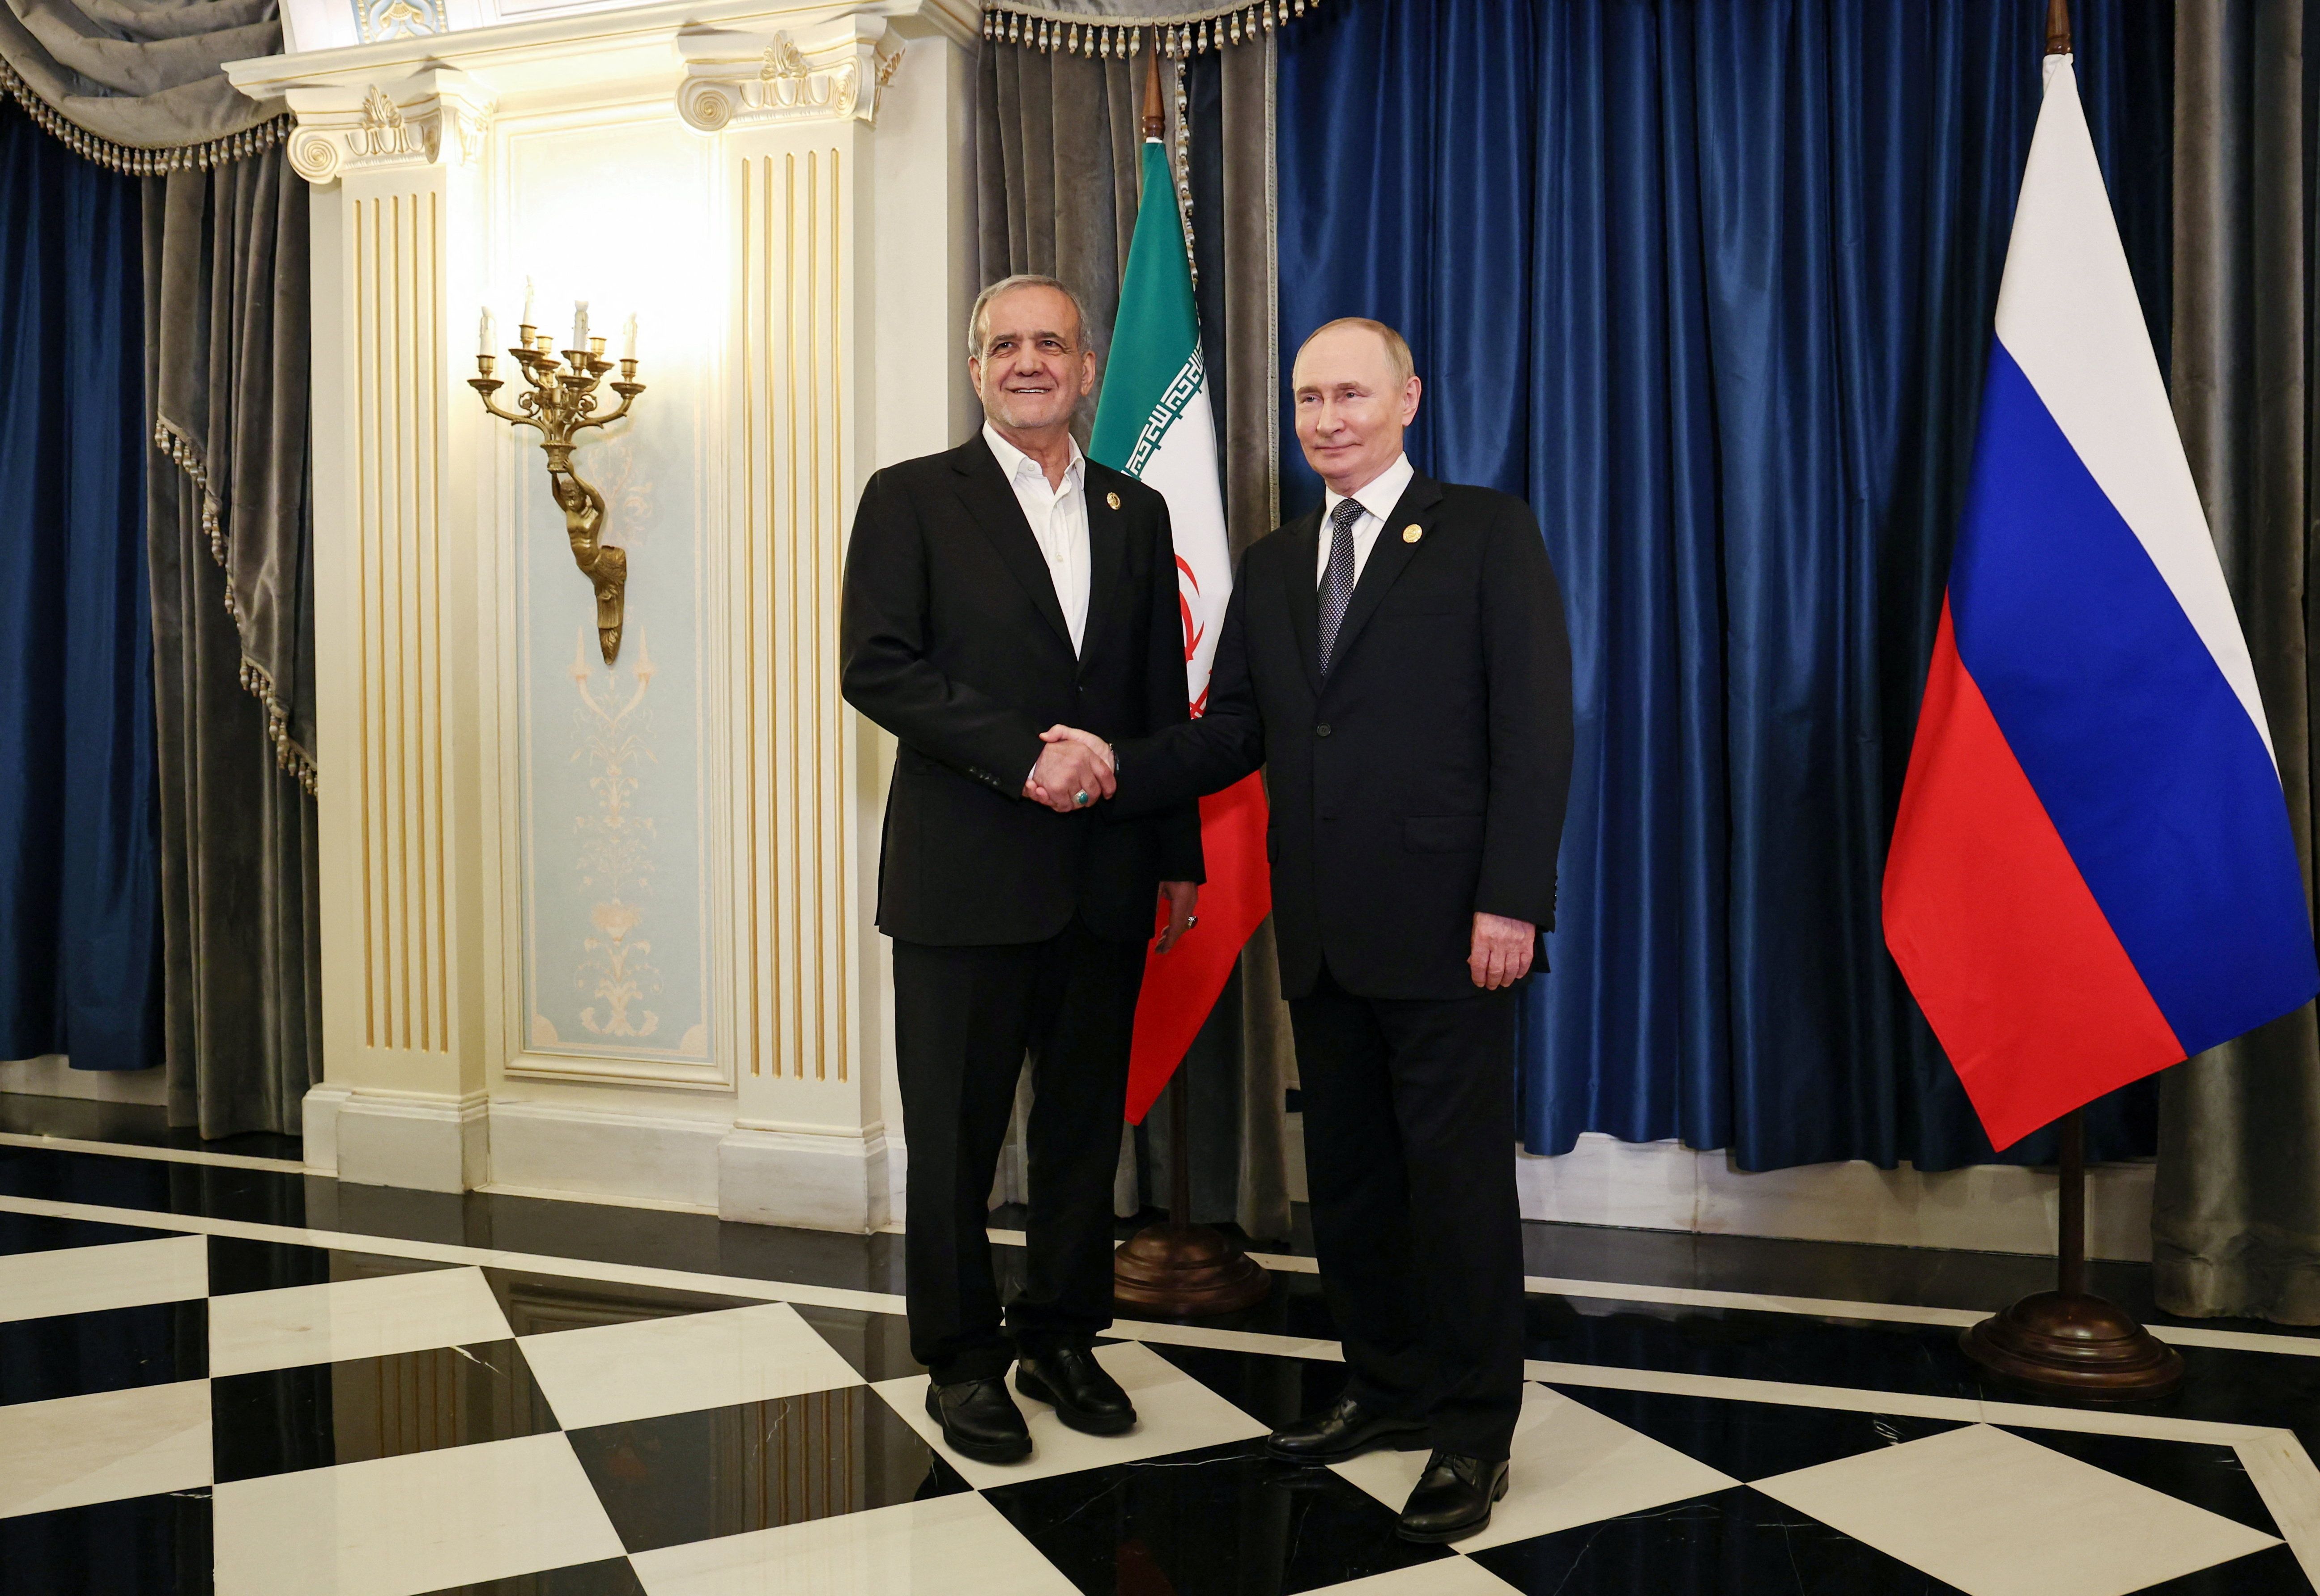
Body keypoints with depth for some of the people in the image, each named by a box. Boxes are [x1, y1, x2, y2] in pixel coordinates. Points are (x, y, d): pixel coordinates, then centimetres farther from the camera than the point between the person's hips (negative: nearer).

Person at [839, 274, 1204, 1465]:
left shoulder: (1136, 513, 14)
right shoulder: (914, 499, 2)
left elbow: (1163, 700, 14)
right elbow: (876, 666, -10)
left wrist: (1179, 855, 10)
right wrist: (1029, 755, -17)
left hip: (1106, 879, 4)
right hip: (967, 876, -4)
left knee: (1086, 1124, 11)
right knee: (956, 1133, 5)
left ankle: (1061, 1336, 28)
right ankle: (961, 1358, 21)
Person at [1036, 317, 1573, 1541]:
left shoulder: (1486, 533, 0)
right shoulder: (1272, 566, 17)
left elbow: (1534, 724, -7)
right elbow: (1234, 731, 12)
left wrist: (1511, 900, -15)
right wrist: (1121, 767, -6)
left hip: (1443, 928, -6)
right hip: (1322, 933, 6)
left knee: (1458, 1176, 2)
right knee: (1346, 1173, 14)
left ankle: (1473, 1433, 16)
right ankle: (1390, 1389, 30)